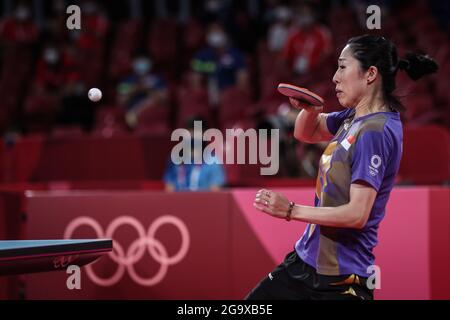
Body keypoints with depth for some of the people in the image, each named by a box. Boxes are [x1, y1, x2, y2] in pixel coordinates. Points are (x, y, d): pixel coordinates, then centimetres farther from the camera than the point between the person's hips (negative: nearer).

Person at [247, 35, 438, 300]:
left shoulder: (375, 131, -20)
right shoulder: (354, 117, 6)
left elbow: (357, 214, -25)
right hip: (306, 259, 9)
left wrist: (291, 210, -20)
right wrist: (309, 108, 1)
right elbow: (306, 133, 24)